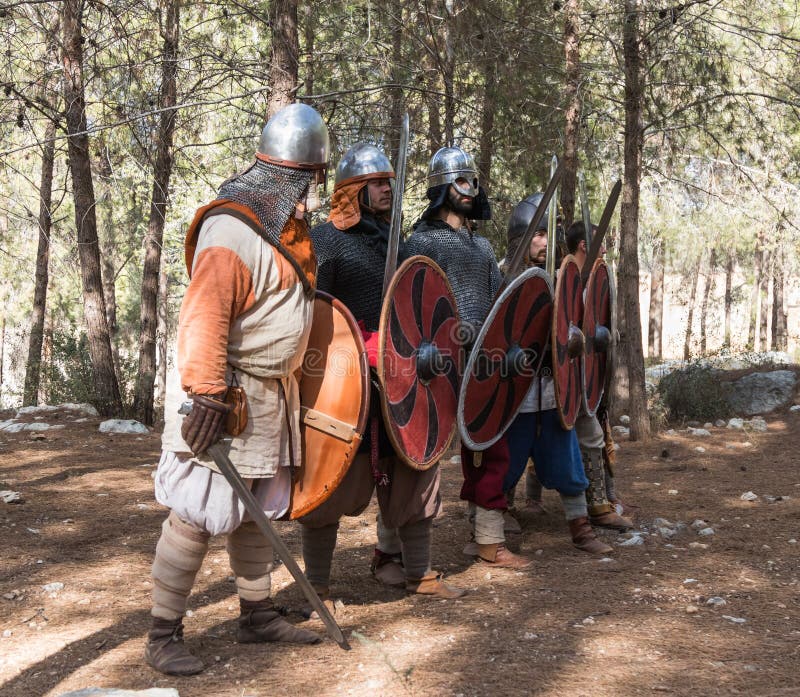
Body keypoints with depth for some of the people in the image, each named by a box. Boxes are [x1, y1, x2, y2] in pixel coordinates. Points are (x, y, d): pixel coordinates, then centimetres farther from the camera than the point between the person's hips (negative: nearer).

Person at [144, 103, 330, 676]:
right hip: (228, 395, -10)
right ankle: (164, 635, 5)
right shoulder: (232, 228, -20)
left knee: (260, 508, 17)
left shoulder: (289, 227, 11)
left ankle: (258, 614, 30)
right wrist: (205, 393, -31)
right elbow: (204, 316, -26)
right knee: (199, 513, -6)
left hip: (273, 394, 10)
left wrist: (290, 377, 26)